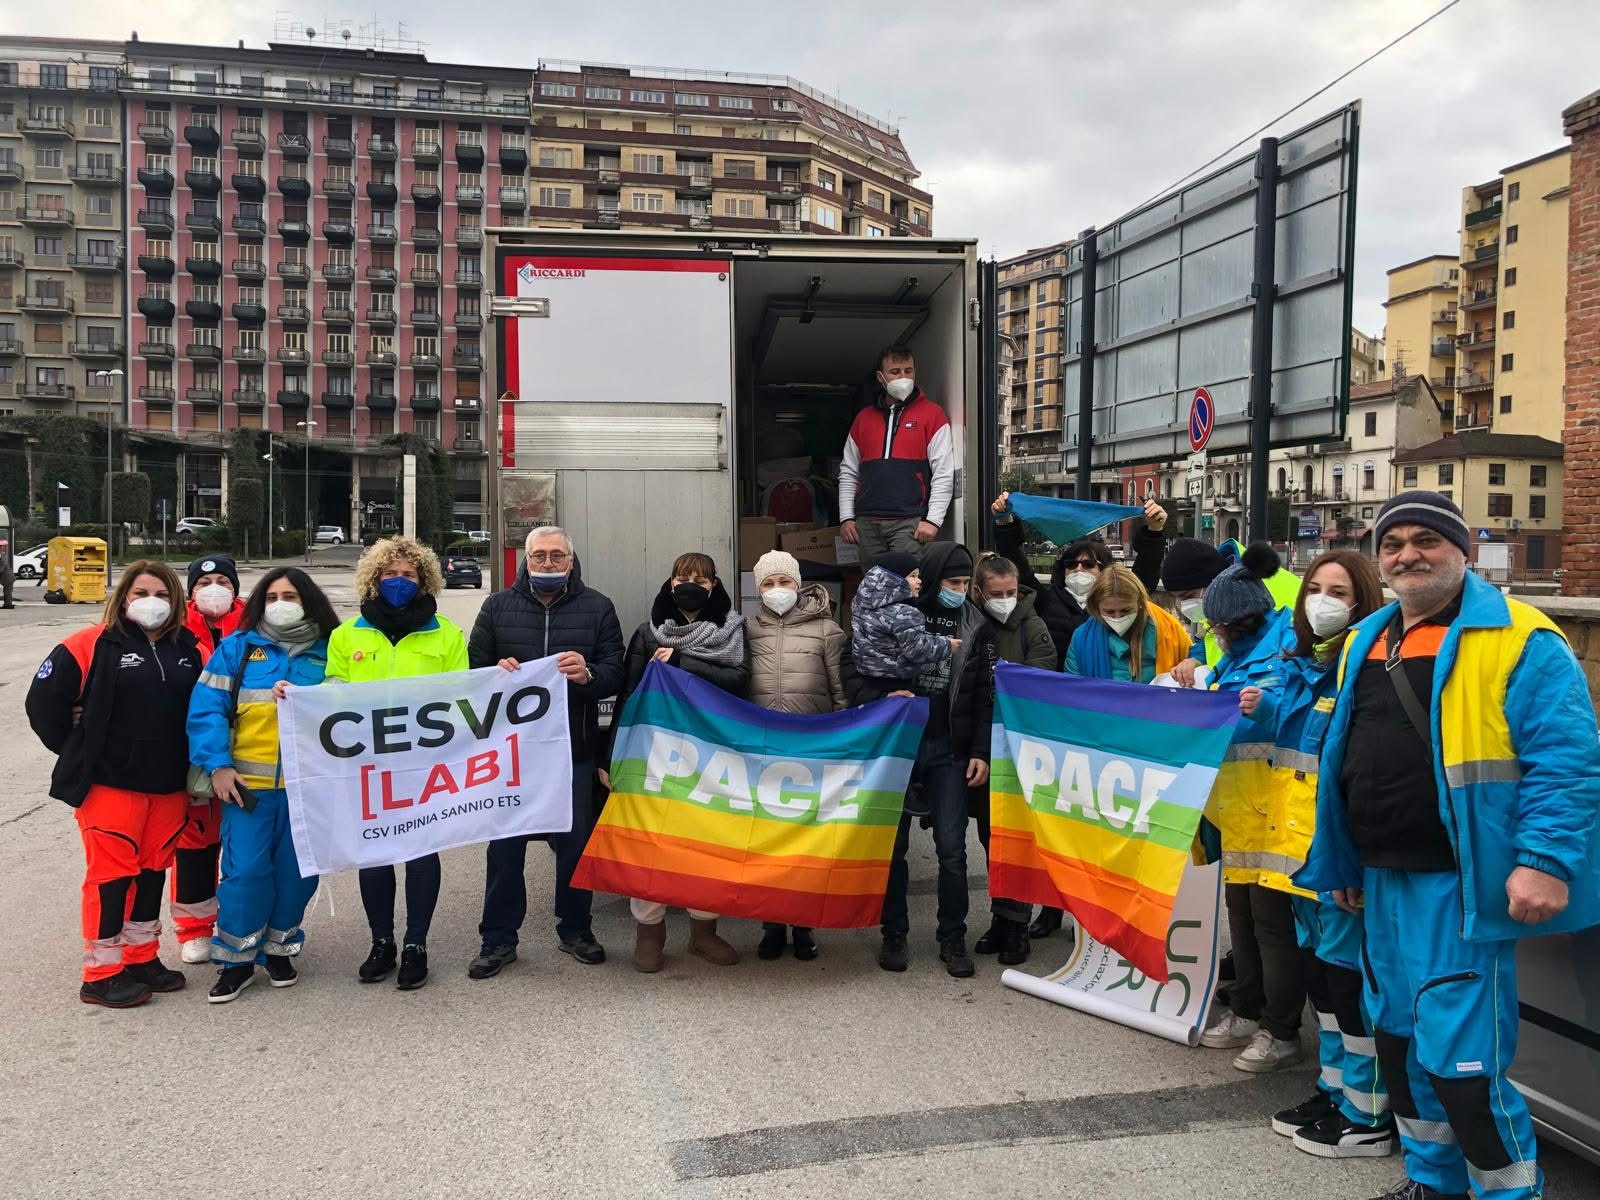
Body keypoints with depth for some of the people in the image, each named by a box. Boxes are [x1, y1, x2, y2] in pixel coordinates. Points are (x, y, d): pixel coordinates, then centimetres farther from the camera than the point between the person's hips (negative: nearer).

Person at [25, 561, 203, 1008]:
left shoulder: (188, 649, 6)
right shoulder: (94, 645, -8)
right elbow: (44, 701, -7)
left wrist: (197, 765, 7)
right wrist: (76, 751, -1)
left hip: (170, 785, 5)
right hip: (110, 783, -5)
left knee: (153, 870, 13)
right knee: (112, 873, 0)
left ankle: (141, 958, 27)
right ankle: (101, 974, 10)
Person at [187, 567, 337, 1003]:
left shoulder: (326, 652, 8)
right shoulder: (237, 647, 4)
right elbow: (206, 707, -1)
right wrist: (218, 765, -9)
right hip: (248, 781, -2)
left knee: (296, 869, 8)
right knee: (245, 869, -4)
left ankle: (280, 949, 27)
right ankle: (237, 959, 13)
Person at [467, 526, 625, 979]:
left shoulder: (596, 608, 4)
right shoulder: (497, 607, 7)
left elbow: (615, 674, -1)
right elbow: (472, 668, 8)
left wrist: (587, 674, -22)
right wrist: (496, 672, -14)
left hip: (574, 747, 0)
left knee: (576, 841, 10)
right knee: (504, 844, 6)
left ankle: (575, 929, 27)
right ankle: (498, 938, 19)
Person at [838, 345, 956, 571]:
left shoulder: (931, 413, 3)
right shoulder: (864, 417, 16)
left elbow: (943, 473, -3)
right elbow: (848, 473, 17)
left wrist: (933, 520, -11)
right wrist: (846, 517, 6)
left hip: (910, 522, -4)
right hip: (867, 523, 4)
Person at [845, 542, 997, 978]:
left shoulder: (974, 625, 5)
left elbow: (984, 695, 7)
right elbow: (853, 667, 0)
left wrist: (981, 752, 1)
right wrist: (881, 700, -18)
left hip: (948, 750, 1)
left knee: (952, 848, 0)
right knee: (893, 843, 8)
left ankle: (953, 938, 14)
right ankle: (894, 934, 21)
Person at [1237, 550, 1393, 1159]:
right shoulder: (1300, 663, 11)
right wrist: (1262, 707, 6)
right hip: (1302, 840, 9)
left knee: (1351, 972, 0)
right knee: (1318, 967, 17)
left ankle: (1367, 1118, 12)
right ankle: (1334, 1088, 32)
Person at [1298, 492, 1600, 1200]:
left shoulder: (1518, 640, -9)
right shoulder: (1364, 645, 13)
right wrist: (1342, 862, 19)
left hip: (1462, 881, -8)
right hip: (1385, 878, 8)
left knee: (1458, 1058, -6)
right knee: (1398, 1038, 18)